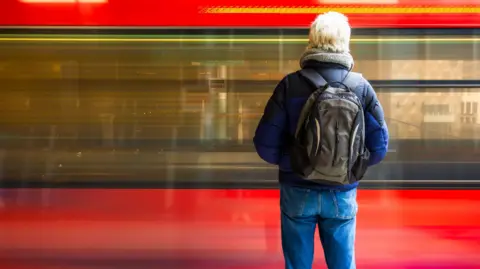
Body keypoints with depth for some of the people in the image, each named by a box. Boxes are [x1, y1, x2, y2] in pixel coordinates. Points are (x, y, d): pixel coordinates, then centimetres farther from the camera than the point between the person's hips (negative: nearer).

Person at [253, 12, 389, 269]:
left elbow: (265, 143, -10)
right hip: (342, 193, 1)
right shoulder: (361, 87, -5)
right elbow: (379, 145, -5)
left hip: (298, 190, -1)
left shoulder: (291, 84, -10)